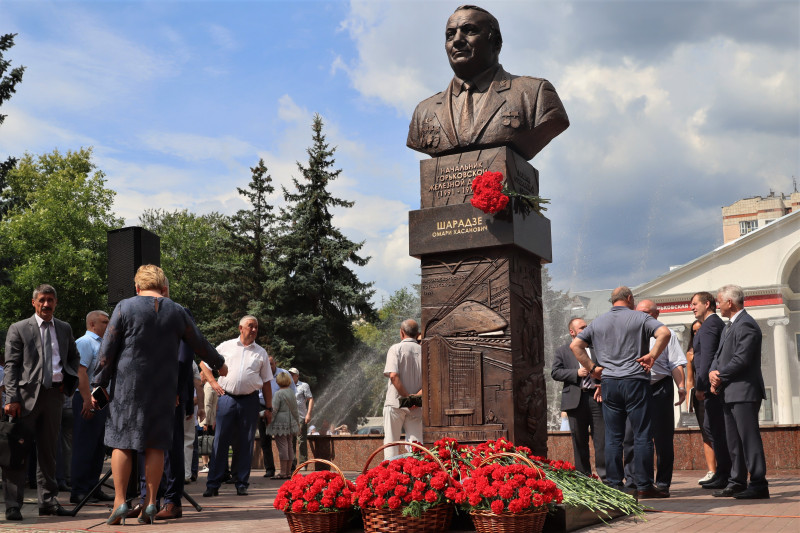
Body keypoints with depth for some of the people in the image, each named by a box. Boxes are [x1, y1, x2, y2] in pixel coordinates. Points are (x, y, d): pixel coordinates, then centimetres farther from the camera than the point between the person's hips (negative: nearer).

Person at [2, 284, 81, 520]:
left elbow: (74, 357, 27)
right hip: (27, 395, -4)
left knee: (48, 451, 11)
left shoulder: (65, 329, 14)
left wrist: (68, 378, 7)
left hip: (54, 394, 4)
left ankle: (48, 500, 19)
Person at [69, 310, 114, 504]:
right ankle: (79, 492, -3)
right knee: (84, 447, -7)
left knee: (98, 448, 11)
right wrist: (87, 400, -25)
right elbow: (80, 372, -18)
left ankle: (93, 489, 16)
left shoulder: (100, 345, 21)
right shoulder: (84, 342, -8)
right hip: (88, 400, -9)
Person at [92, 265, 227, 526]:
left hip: (127, 385, -2)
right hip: (163, 387, 2)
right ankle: (150, 504, 4)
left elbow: (107, 349, -4)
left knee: (122, 442, 4)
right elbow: (200, 344, 16)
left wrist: (100, 383, 2)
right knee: (155, 445, 5)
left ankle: (120, 501, -1)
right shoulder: (178, 312, 5)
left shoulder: (125, 308, -3)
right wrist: (219, 363, 33)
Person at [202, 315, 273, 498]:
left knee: (246, 443, 3)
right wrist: (214, 383, 2)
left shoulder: (261, 353, 12)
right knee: (220, 441, -4)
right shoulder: (226, 347, 8)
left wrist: (269, 408, 9)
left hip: (250, 401, 1)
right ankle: (213, 484, -1)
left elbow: (266, 382, 13)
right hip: (227, 399, -1)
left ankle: (242, 484, 11)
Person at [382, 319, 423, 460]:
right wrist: (418, 395, -9)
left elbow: (393, 375, -16)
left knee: (391, 441, 3)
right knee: (416, 441, 5)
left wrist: (407, 396, -13)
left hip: (396, 402, -3)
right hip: (416, 406, 3)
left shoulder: (396, 349, -3)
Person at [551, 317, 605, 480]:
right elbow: (555, 372, 2)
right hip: (576, 400, 0)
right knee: (579, 441, 5)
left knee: (602, 438, -4)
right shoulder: (562, 351, 12)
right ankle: (583, 476, 13)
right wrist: (576, 373, -10)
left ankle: (604, 475, -1)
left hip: (597, 397, 0)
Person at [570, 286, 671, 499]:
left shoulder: (598, 322, 12)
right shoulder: (640, 318, 1)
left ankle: (613, 484, 6)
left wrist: (592, 368, 9)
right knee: (642, 436, 1)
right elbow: (664, 333, -15)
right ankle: (644, 486, 1)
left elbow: (575, 345, 10)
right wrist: (652, 356, -7)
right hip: (635, 381, -3)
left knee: (613, 437, 6)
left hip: (608, 383, 4)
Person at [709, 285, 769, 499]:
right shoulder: (730, 325, 20)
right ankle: (737, 483, 19)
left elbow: (741, 360, -20)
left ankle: (758, 485, -5)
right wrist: (713, 373, -2)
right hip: (730, 393, 10)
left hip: (744, 392, -10)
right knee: (734, 441, 13)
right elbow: (719, 355, 18)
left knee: (749, 438, -8)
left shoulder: (746, 325, -14)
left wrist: (720, 376, -10)